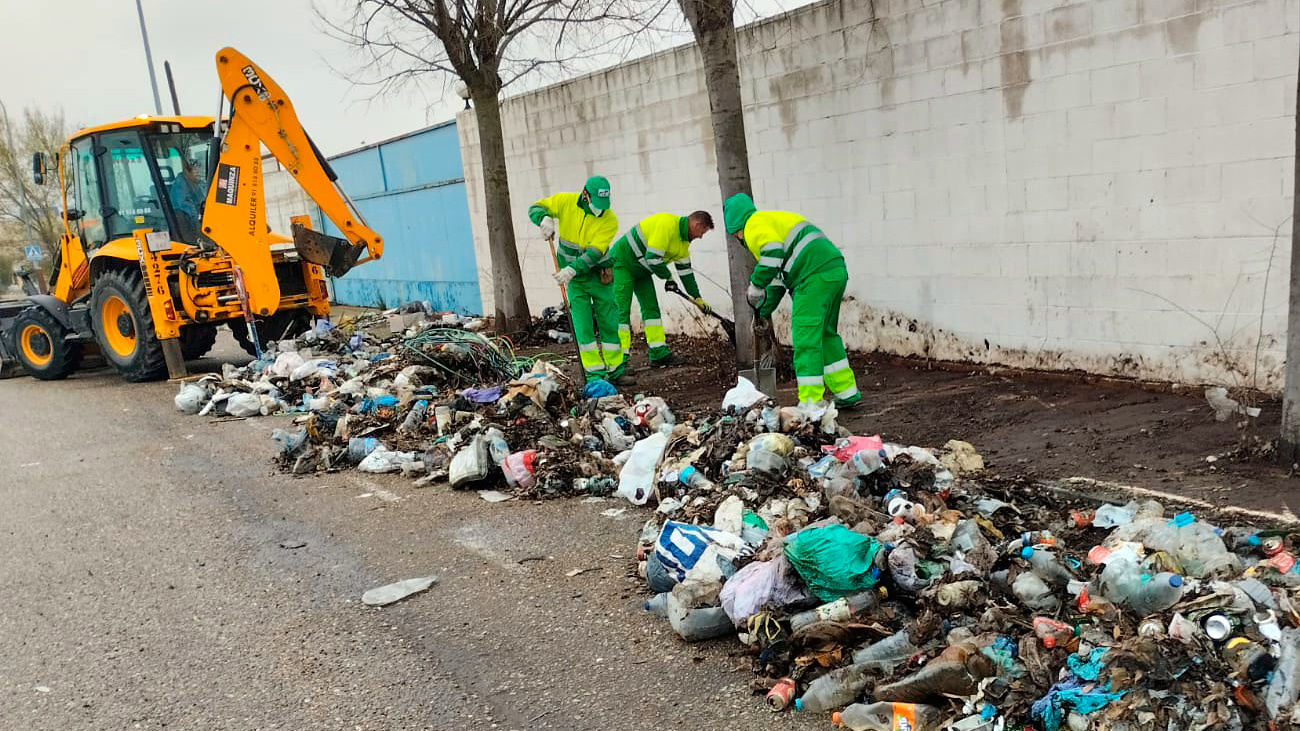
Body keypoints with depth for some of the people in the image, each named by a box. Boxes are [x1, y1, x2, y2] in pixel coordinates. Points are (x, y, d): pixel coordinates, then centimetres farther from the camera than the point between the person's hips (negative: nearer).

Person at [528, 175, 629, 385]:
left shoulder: (610, 220, -17)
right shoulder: (566, 201, -12)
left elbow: (595, 252, -27)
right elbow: (535, 208, -4)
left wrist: (572, 269, -40)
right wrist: (545, 219, -28)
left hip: (598, 276, 0)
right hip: (574, 278, 0)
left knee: (610, 324, 5)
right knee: (583, 326, -5)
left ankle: (615, 372, 16)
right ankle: (595, 375, -1)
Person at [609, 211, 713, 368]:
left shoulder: (684, 241, 6)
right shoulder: (667, 224, -26)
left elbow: (686, 270, 14)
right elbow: (652, 258, -29)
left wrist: (697, 297, 13)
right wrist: (668, 277, -13)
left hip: (642, 271, 10)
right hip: (622, 262, -10)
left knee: (651, 308, 5)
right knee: (622, 310, -11)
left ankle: (660, 354, 8)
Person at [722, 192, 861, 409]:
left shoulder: (755, 224, 1)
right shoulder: (773, 219, 32)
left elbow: (773, 254, -20)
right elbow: (779, 275, 36)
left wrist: (755, 285, -9)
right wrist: (764, 311, 39)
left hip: (815, 275, -10)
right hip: (836, 269, 10)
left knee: (806, 338, -7)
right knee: (825, 335, 19)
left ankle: (810, 403, -8)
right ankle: (847, 393, 24)